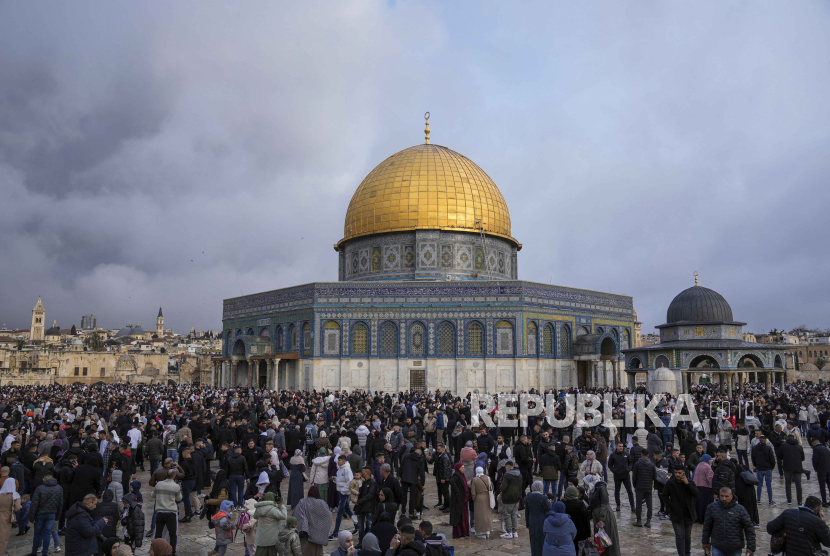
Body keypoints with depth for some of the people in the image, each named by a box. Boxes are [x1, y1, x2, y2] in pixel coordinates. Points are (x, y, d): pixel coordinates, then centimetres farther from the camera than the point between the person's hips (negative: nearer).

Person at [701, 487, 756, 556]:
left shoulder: (740, 509, -9)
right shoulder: (712, 507, -5)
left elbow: (749, 528, -3)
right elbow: (707, 526, 7)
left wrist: (750, 547, -5)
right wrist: (705, 541, 13)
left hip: (735, 549, 0)